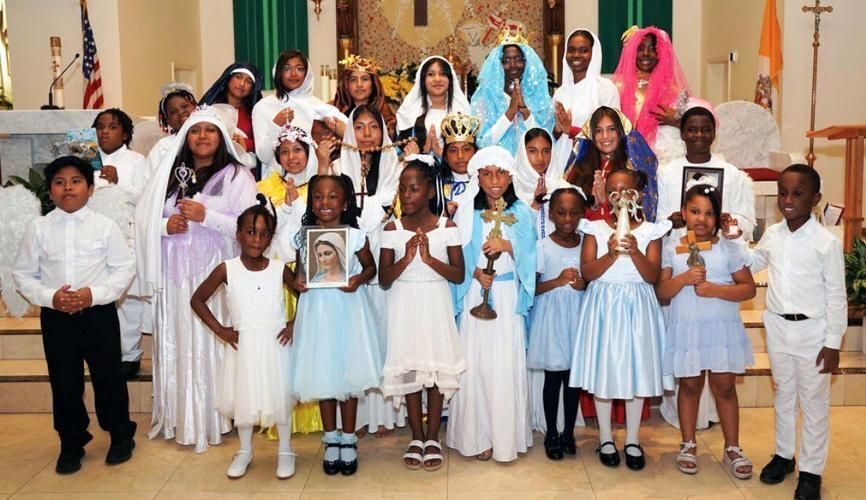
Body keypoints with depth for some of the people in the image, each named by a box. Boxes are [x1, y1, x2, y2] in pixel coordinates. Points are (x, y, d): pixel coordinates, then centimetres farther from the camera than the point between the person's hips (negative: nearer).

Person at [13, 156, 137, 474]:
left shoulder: (105, 226, -4)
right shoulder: (38, 228, 0)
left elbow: (125, 268, -3)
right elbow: (23, 274, 4)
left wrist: (95, 294, -16)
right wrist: (49, 297, -12)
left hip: (99, 314, -2)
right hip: (55, 317, 2)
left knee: (108, 377, 9)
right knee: (64, 383, 12)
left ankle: (121, 436, 28)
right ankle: (71, 443, 29)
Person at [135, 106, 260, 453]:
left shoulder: (237, 176, 2)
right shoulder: (169, 173, 12)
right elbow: (143, 219, 10)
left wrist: (205, 216, -15)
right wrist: (166, 225, -9)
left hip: (214, 274, -3)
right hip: (174, 274, 4)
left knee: (211, 344, -3)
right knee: (176, 345, 7)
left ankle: (211, 419, 7)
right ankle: (177, 419, 17)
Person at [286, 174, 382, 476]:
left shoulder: (355, 236, -5)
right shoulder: (302, 237, 0)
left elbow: (371, 266, 5)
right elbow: (300, 268, 11)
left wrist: (359, 279, -14)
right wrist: (295, 281, -10)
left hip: (348, 308, -2)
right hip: (316, 309, 2)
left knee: (348, 372, 7)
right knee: (322, 373, 10)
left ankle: (348, 439, 23)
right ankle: (331, 439, 26)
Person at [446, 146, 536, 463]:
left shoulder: (521, 213, 6)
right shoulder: (466, 213, 6)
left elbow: (529, 256, 0)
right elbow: (457, 258, 3)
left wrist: (508, 245, -17)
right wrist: (475, 273, -13)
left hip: (508, 297, 0)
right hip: (475, 296, 1)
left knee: (506, 365, -3)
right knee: (474, 363, 0)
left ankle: (505, 437, 8)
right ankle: (477, 436, 11)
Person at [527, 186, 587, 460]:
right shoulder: (542, 246, -7)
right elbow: (530, 287, -8)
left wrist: (584, 285, -11)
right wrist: (558, 281, -22)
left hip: (577, 316, 3)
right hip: (551, 316, -3)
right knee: (553, 377, 5)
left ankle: (568, 432, 25)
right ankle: (551, 434, 20)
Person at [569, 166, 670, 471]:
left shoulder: (650, 231, 1)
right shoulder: (595, 229, 0)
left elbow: (652, 276, -7)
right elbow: (587, 272, -8)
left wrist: (635, 252, -22)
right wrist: (612, 253, -23)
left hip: (637, 306, 0)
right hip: (604, 306, 0)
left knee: (637, 368, 7)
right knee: (603, 369, 5)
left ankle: (632, 440, 22)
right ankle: (605, 438, 21)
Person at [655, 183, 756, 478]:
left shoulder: (730, 248, -1)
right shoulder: (671, 248, 1)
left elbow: (748, 288, -4)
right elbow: (661, 294, -2)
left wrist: (715, 289, -17)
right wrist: (683, 279, -19)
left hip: (722, 327, 0)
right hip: (685, 329, 1)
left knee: (724, 387, 6)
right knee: (689, 386, 11)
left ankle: (732, 448, 20)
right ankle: (688, 445, 25)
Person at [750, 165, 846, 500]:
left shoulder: (827, 242, -14)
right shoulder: (771, 235, 0)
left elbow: (836, 297, -10)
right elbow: (750, 266, 18)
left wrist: (832, 343, -10)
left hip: (812, 330, -4)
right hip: (778, 327, 5)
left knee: (814, 402, 9)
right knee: (783, 394, 19)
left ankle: (811, 470, 22)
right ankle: (783, 454, 35)